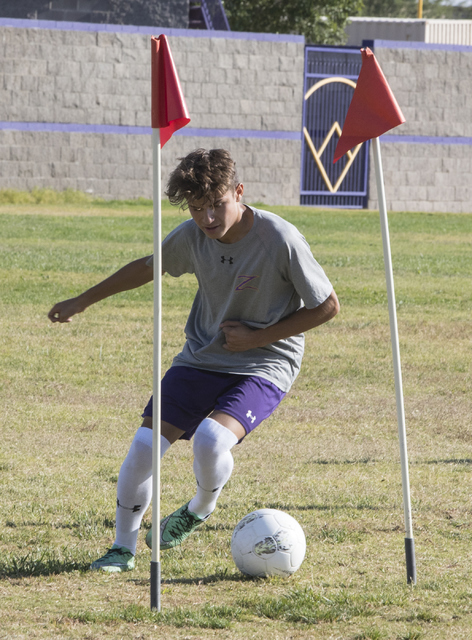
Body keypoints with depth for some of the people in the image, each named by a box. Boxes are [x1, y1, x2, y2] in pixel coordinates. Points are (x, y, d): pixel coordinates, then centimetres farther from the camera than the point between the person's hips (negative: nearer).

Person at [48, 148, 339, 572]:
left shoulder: (281, 240, -21)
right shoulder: (193, 236, -6)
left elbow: (328, 307, -11)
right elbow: (148, 267, 15)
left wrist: (258, 337, -14)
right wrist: (83, 302, 21)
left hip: (265, 366, -5)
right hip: (201, 358, 5)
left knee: (211, 439, -29)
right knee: (145, 445, -10)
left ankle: (201, 509, 6)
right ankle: (124, 548, 10)